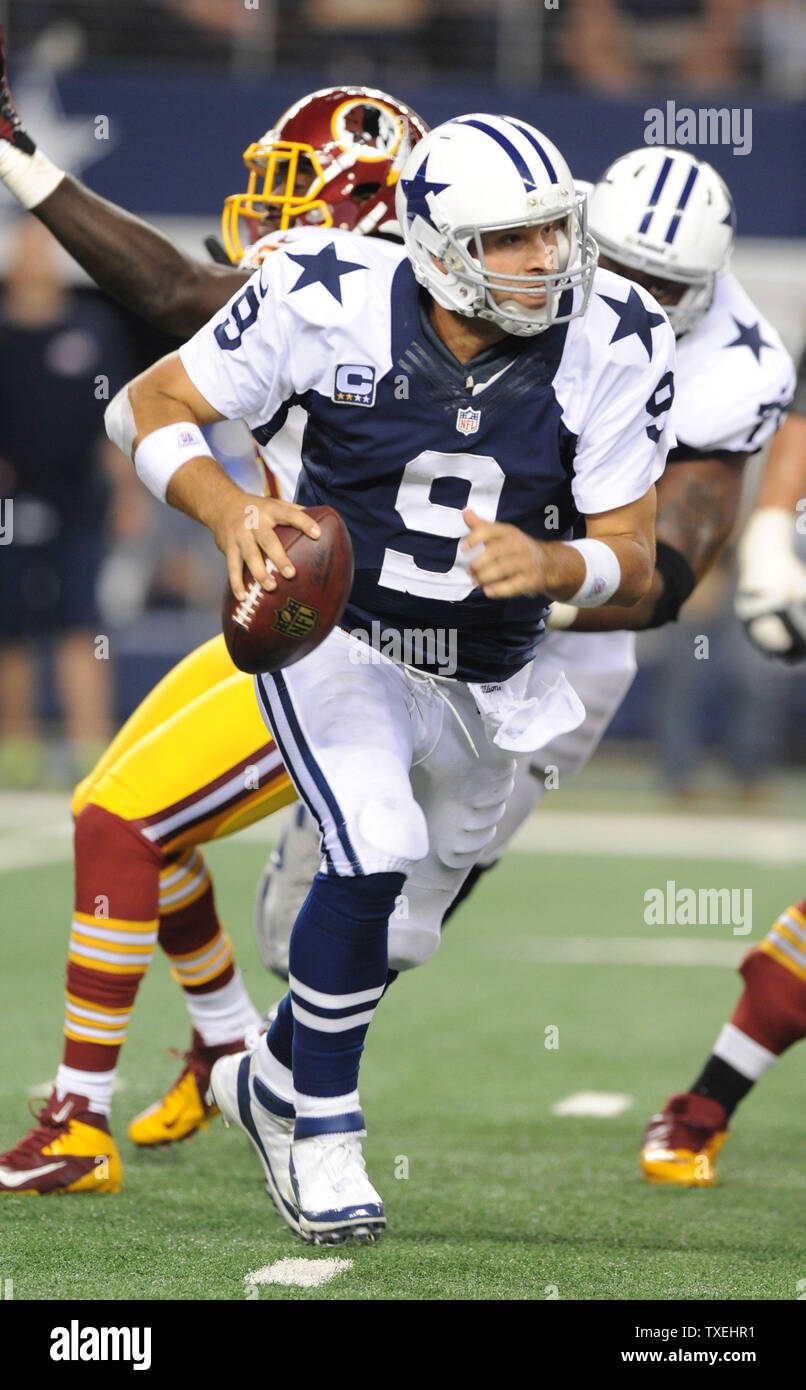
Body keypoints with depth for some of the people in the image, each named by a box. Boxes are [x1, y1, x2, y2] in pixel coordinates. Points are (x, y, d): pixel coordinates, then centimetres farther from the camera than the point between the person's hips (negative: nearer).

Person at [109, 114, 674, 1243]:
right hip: (334, 635, -4)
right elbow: (148, 408, -12)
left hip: (486, 677, 4)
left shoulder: (611, 344, -19)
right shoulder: (330, 304, -24)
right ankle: (323, 1137, -8)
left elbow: (631, 557, -16)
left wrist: (547, 564, -38)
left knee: (400, 934, 18)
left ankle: (270, 1080, 48)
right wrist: (228, 510, -31)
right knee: (376, 852, -27)